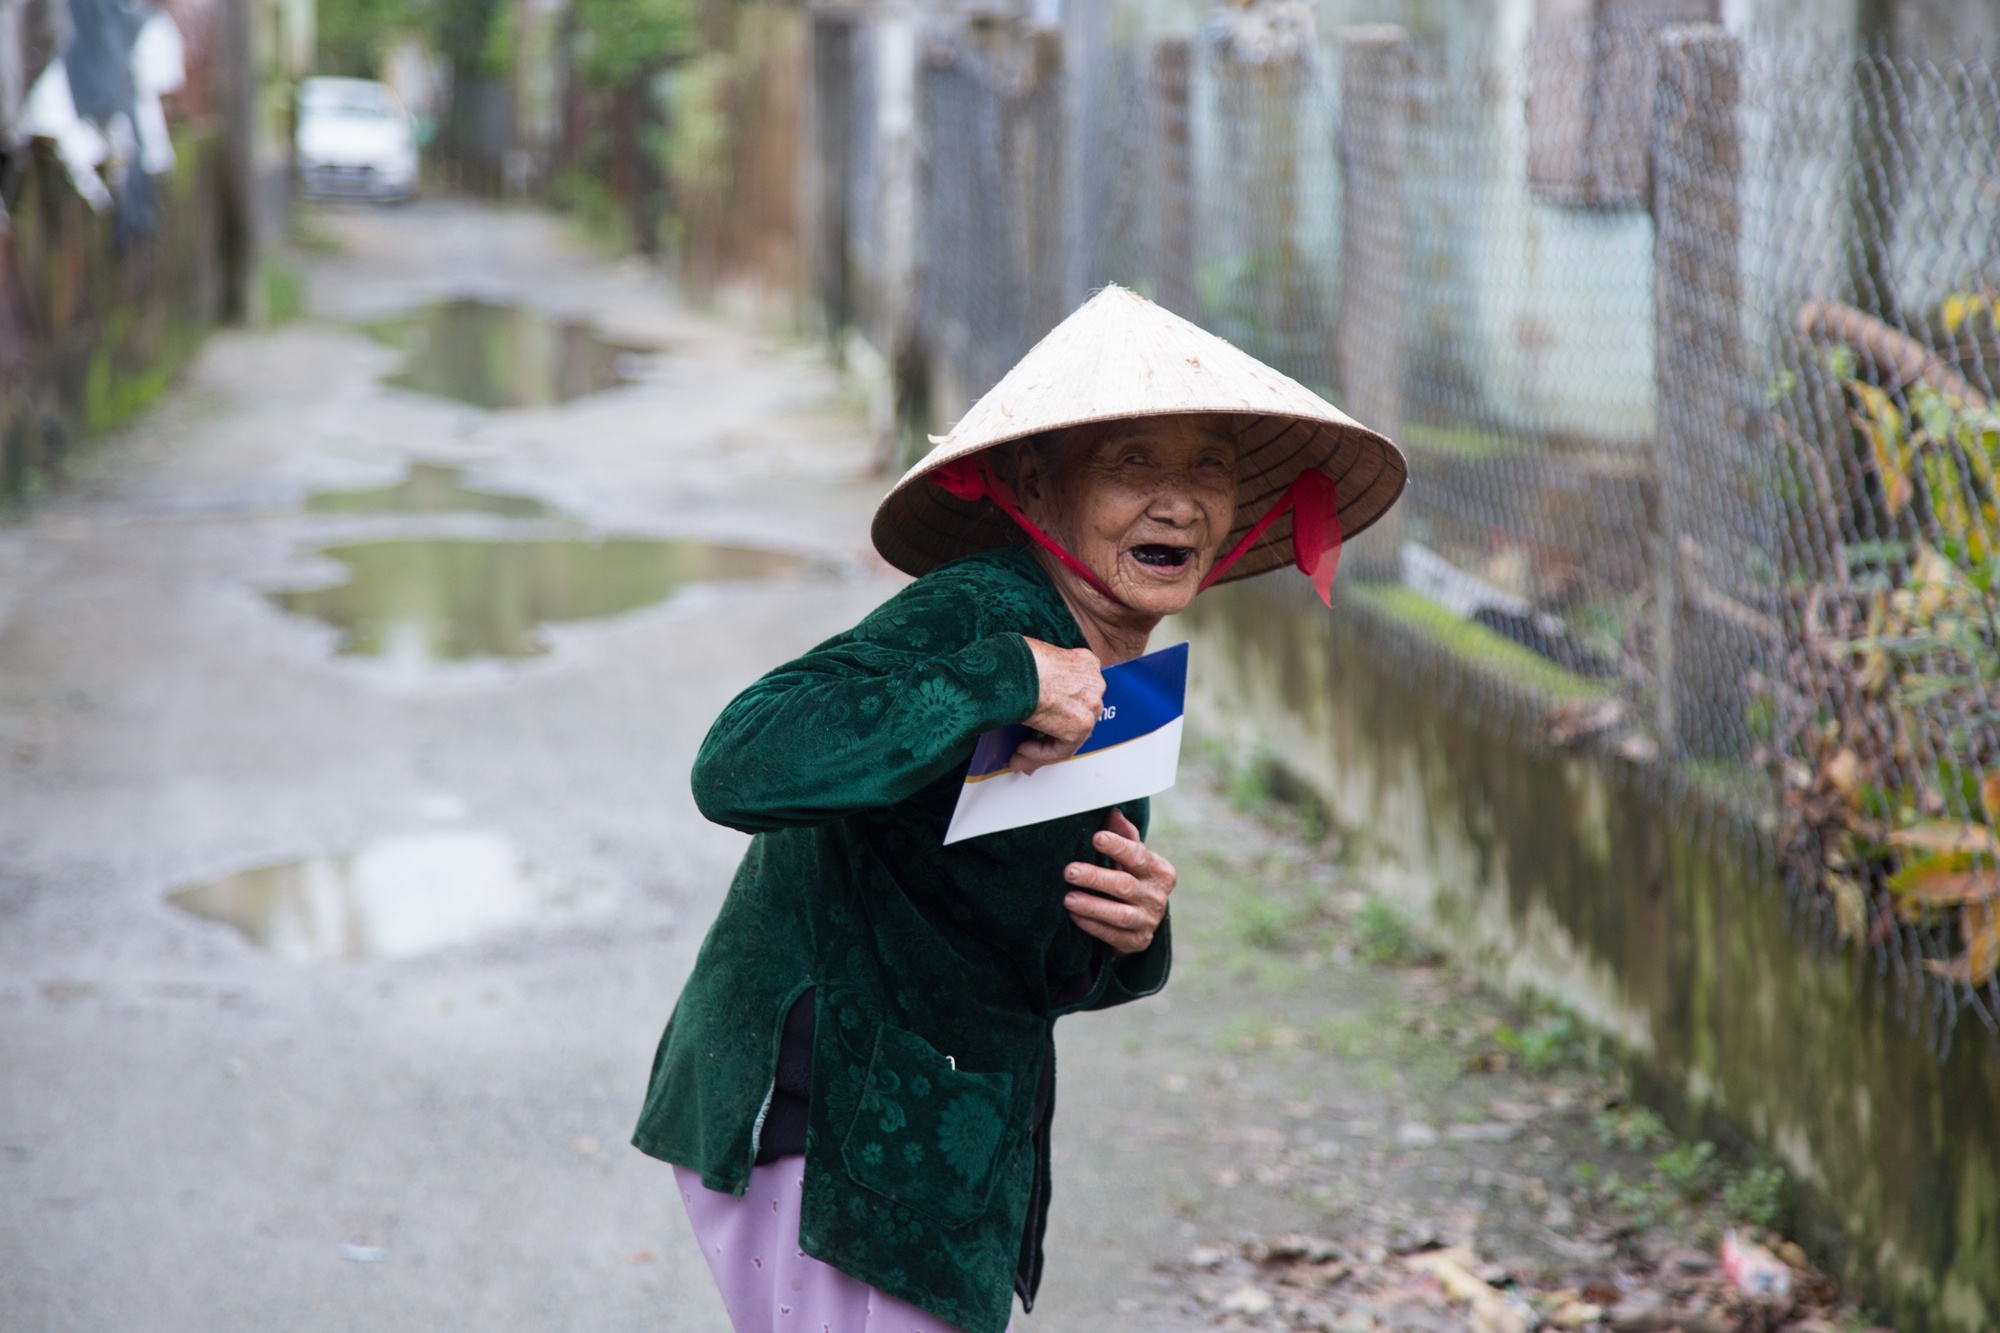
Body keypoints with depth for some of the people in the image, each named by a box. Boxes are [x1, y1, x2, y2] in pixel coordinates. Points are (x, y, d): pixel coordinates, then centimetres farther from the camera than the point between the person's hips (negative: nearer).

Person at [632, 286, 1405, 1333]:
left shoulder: (1118, 692, 10)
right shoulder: (974, 617, -19)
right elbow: (741, 766, -34)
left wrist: (1130, 937, -8)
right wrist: (1005, 682, -31)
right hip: (824, 1136, -10)